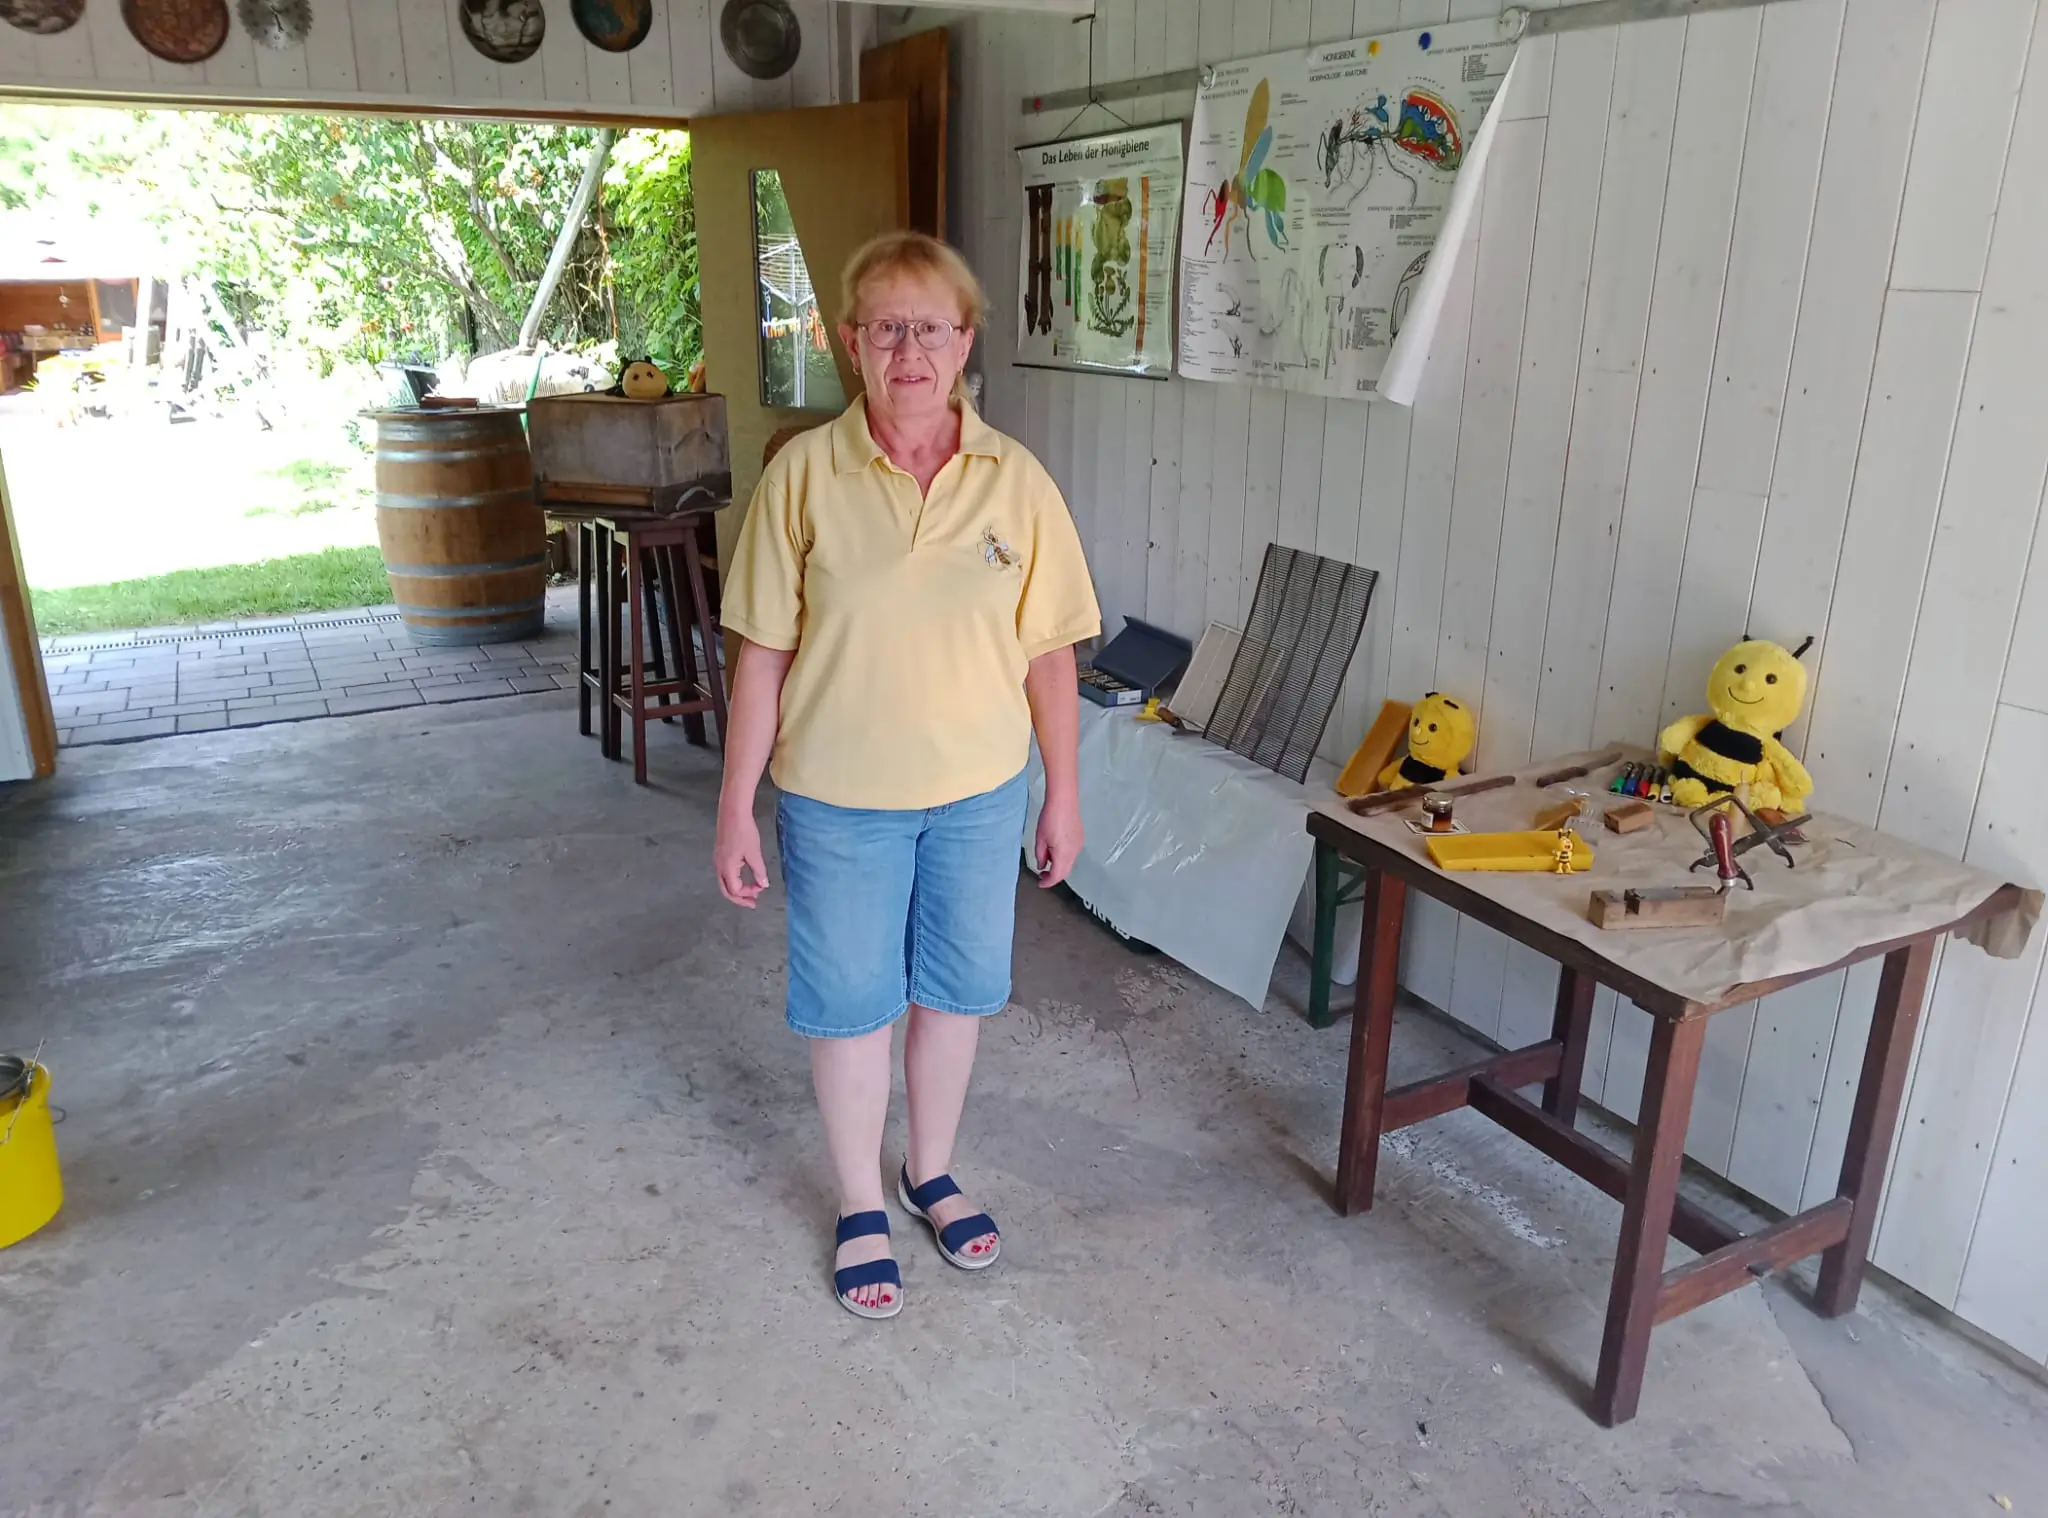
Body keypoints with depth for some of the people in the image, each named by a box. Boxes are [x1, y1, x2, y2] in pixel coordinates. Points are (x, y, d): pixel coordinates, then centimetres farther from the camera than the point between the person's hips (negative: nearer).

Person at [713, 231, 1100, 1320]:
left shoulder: (1016, 480, -5)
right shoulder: (804, 474, -10)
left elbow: (1048, 651, 0)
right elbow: (764, 652, -7)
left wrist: (1063, 794, 3)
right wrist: (737, 807, -6)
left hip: (980, 791, 2)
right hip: (840, 796, -1)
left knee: (953, 987, 17)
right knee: (850, 1002, 12)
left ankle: (933, 1172, 42)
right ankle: (861, 1208, 35)